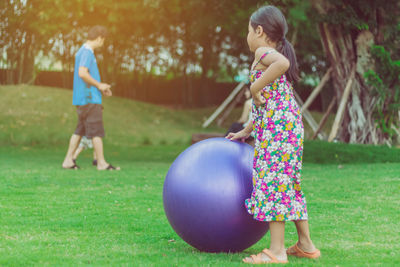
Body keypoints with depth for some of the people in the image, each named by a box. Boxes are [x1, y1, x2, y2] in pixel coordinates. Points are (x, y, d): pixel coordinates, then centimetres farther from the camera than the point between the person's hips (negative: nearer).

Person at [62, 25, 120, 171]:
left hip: (82, 99, 10)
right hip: (90, 99, -10)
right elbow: (82, 73, -24)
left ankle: (68, 160, 11)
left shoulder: (82, 51, 19)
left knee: (80, 130, 11)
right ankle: (101, 162, -2)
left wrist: (100, 87, 17)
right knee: (97, 131, -5)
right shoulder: (87, 52, -12)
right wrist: (99, 85, -14)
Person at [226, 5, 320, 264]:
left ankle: (277, 250, -8)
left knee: (272, 182, -8)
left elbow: (282, 63, -30)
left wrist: (255, 87, -19)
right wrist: (246, 132, 33)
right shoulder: (276, 56, 24)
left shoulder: (262, 52, -4)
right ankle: (306, 244, 20)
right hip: (292, 126, 10)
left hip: (276, 128, -10)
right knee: (289, 184, 15)